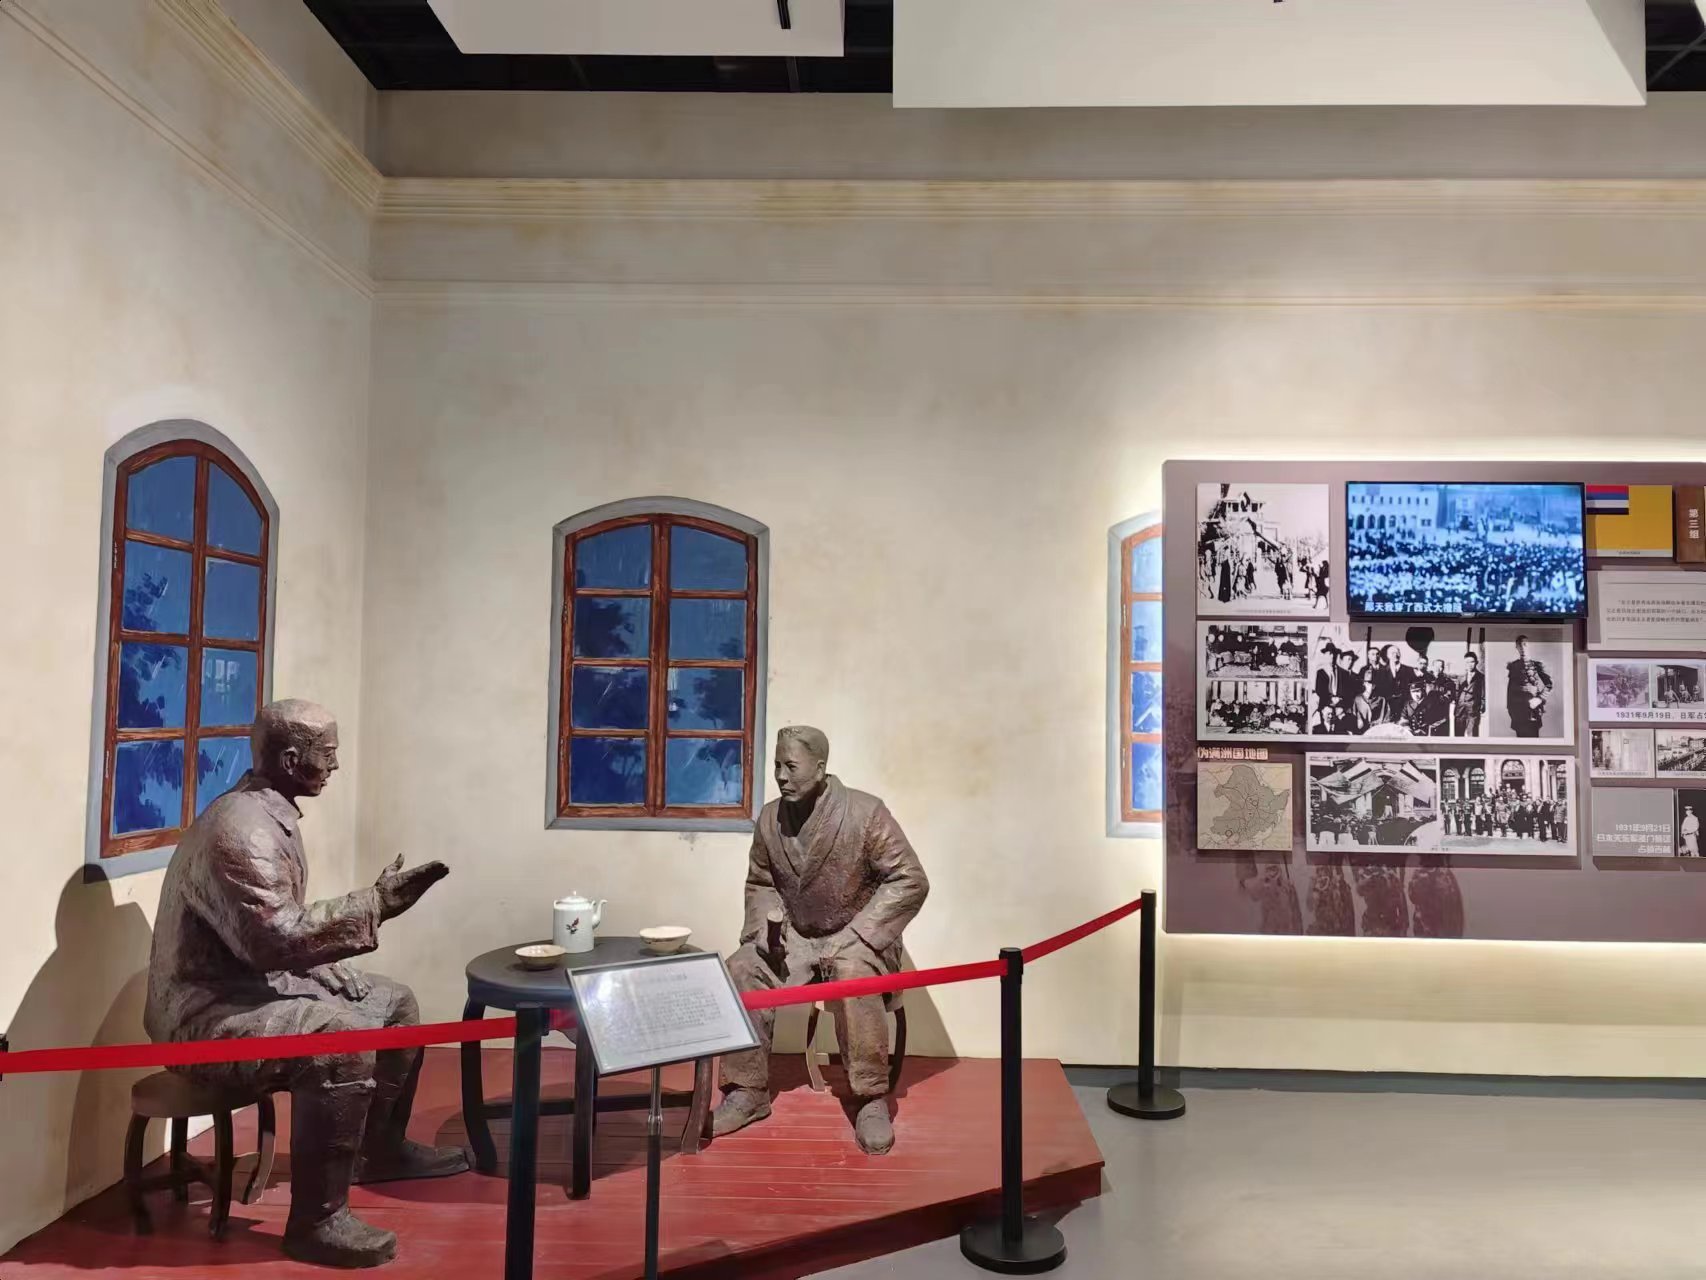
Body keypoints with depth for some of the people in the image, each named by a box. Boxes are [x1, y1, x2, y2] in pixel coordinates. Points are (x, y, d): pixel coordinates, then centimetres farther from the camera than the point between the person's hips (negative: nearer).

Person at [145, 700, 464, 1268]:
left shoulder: (268, 812, 8)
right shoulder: (241, 828, -25)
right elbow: (275, 937, -32)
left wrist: (326, 965, 5)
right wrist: (374, 903, -28)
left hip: (256, 984, 10)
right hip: (208, 1013, -10)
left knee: (396, 1003, 14)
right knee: (342, 1039, -32)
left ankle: (381, 1147, 30)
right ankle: (317, 1221, -20)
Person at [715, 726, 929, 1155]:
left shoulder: (865, 812, -17)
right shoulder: (770, 818, -2)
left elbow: (910, 881, -17)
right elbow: (760, 885, 13)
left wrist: (852, 937, -22)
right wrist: (766, 927, -8)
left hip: (857, 939, -4)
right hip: (796, 938, 5)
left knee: (853, 976, -35)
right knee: (742, 968, -20)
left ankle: (872, 1100, -20)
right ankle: (748, 1090, -6)